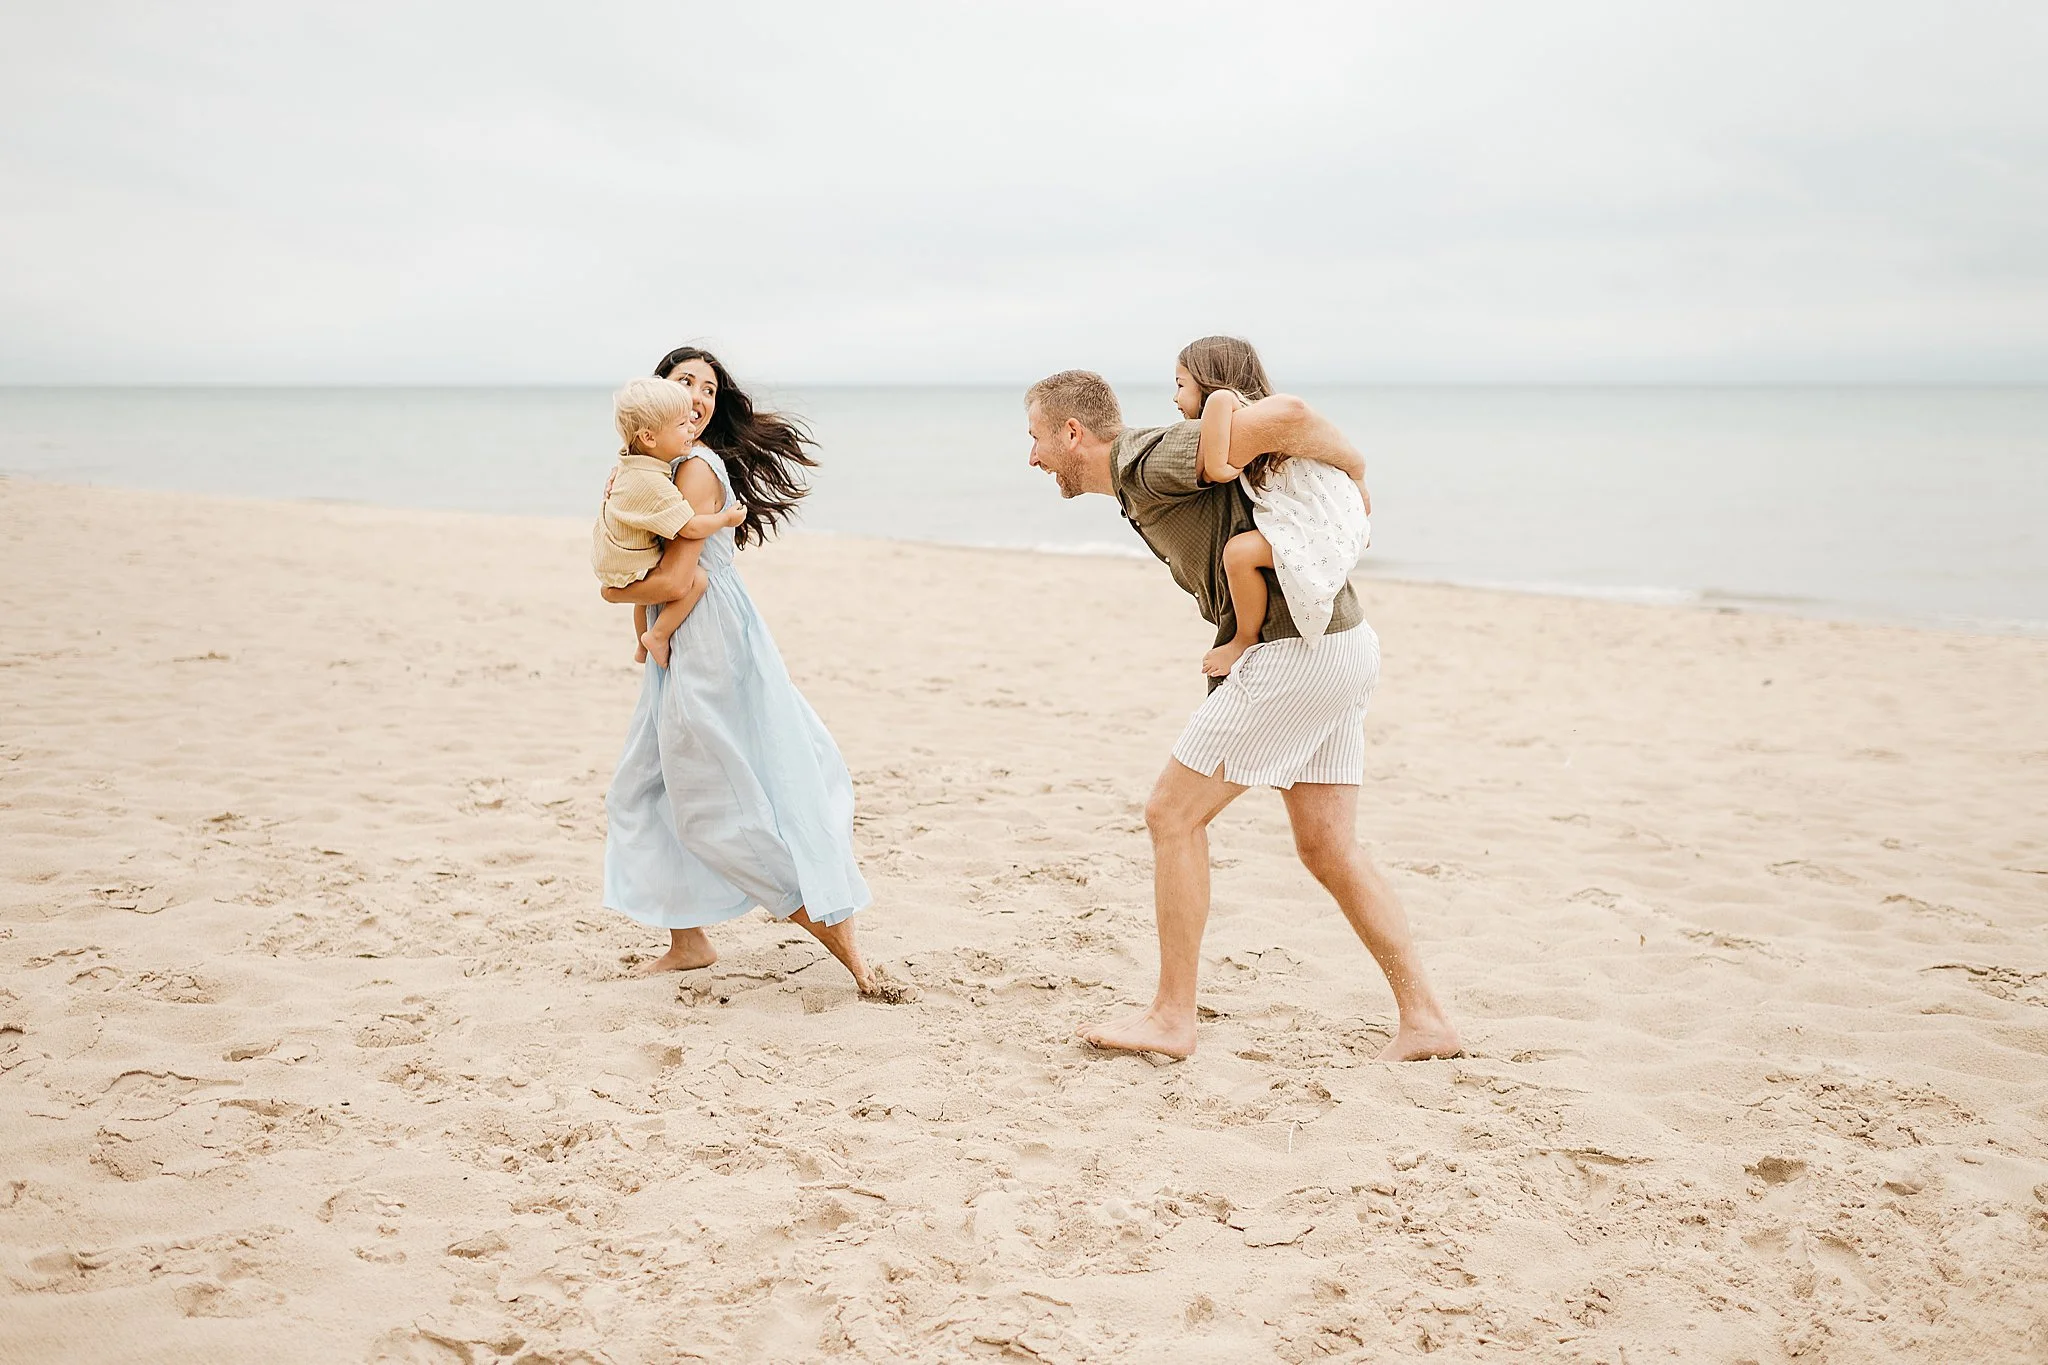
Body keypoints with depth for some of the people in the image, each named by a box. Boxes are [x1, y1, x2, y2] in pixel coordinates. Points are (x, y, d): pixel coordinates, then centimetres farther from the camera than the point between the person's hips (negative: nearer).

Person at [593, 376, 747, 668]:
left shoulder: (627, 462, -2)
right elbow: (691, 527, -31)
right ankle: (658, 635, -7)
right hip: (629, 572, -10)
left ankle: (641, 644, 51)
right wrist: (727, 518, -15)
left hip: (608, 559, 10)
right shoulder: (652, 484, -32)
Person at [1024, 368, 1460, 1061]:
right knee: (1329, 850, 12)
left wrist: (1354, 472, -6)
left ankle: (1172, 1016, 6)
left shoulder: (1152, 460, -13)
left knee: (1173, 815, -1)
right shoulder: (1144, 483, 18)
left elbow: (1285, 415, -24)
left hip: (1292, 653, -10)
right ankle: (1425, 1019, 13)